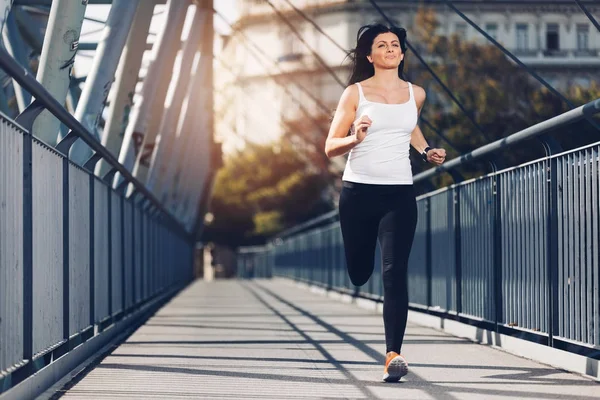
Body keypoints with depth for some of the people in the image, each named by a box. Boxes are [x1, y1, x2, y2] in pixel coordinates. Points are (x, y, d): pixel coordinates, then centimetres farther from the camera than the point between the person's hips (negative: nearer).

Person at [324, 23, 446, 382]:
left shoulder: (415, 94, 9)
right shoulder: (356, 93, 0)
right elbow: (330, 147, -2)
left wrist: (426, 150, 15)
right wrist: (355, 139, -22)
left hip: (399, 194, 1)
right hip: (359, 192, -1)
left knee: (395, 272, -14)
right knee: (357, 272, 8)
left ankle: (394, 354, -22)